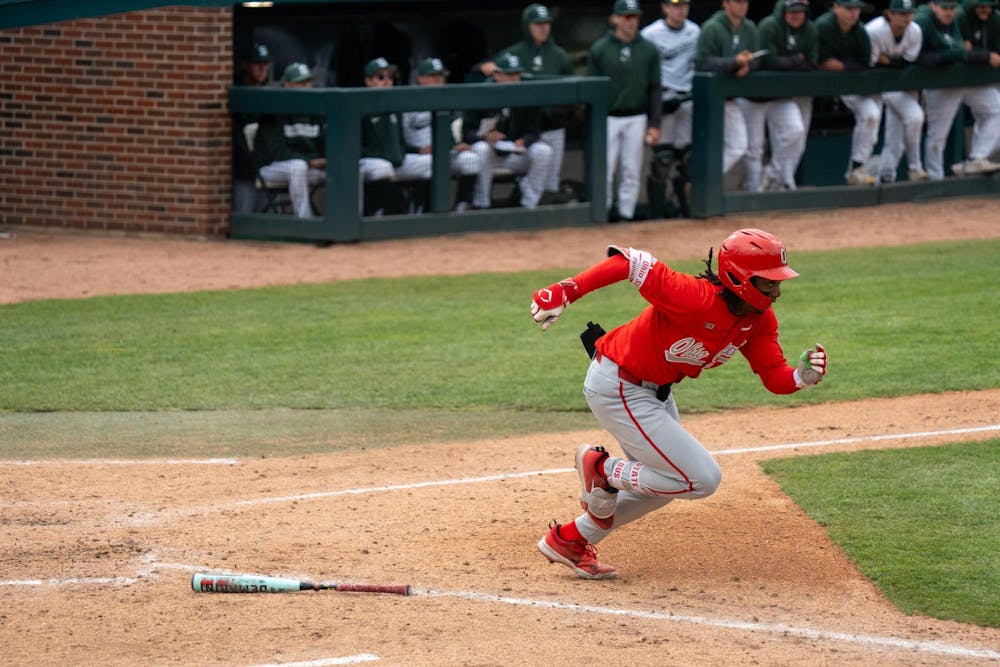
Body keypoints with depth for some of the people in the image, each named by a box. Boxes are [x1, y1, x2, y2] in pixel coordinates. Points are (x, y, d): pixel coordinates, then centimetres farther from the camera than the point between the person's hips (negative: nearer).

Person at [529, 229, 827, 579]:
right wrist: (564, 292, -40)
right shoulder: (696, 298, -32)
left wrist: (802, 376, -30)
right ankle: (602, 469, 6)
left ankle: (570, 539, 35)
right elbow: (631, 262, -33)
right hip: (616, 389, -9)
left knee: (662, 484, 24)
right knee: (702, 479, -10)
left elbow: (775, 378, -7)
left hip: (655, 390, 9)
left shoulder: (759, 320, -7)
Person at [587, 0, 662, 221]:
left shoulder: (648, 50, 5)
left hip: (637, 120, 2)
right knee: (604, 171, -4)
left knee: (631, 172, 4)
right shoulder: (599, 49, 0)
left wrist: (654, 124, 0)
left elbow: (654, 90, 7)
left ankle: (626, 214, 12)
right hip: (608, 119, -2)